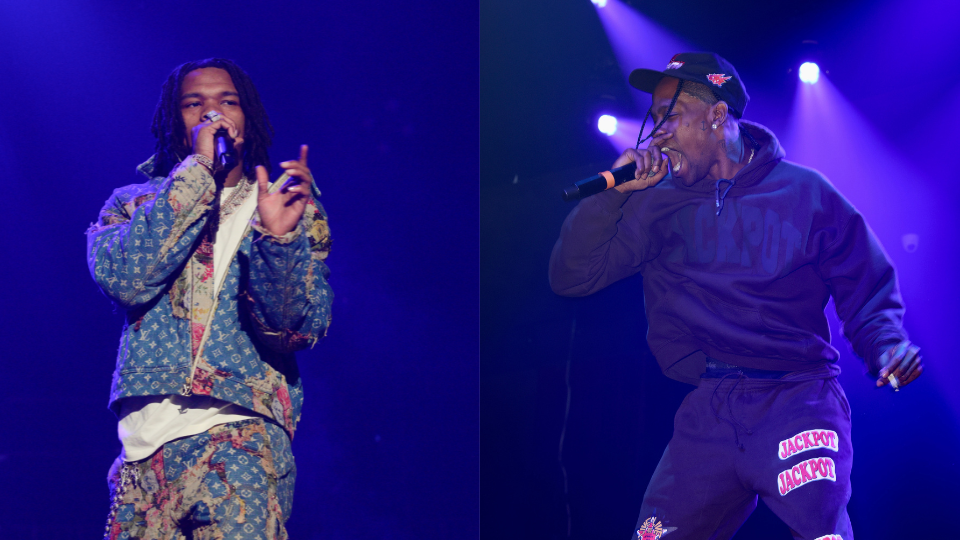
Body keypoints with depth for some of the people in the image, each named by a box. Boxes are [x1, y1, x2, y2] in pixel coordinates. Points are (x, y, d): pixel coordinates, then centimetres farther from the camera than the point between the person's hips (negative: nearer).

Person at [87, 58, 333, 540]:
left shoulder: (288, 203, 11)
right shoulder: (132, 205, 15)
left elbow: (302, 327, -1)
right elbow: (120, 278, -7)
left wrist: (279, 237, -18)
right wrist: (197, 173, -7)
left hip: (242, 431, -2)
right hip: (144, 436, 2)